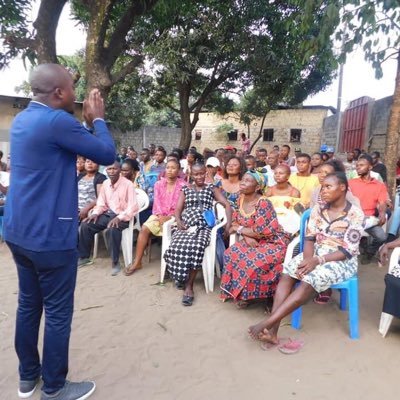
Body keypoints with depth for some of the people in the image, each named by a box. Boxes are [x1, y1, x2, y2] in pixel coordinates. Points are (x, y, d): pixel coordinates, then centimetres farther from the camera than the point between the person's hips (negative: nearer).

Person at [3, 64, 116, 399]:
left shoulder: (22, 119, 12)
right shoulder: (57, 121, -18)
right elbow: (107, 155, -11)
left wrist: (87, 121, 16)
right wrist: (97, 118, 2)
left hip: (18, 232, 10)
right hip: (49, 235, -9)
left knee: (29, 305, 19)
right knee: (58, 312, 5)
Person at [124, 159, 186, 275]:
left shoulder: (183, 185, -4)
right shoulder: (159, 184, 10)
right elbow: (157, 202, 2)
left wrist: (168, 218, -20)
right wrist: (160, 216, -16)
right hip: (159, 215, 4)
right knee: (144, 229, -20)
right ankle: (137, 262, -14)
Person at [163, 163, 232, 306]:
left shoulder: (212, 189, 16)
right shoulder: (185, 189, 21)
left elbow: (227, 205, 8)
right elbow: (178, 209, 13)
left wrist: (228, 222, -9)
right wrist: (178, 221, -9)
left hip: (204, 225, -2)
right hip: (186, 224, 2)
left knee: (196, 247, -35)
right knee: (176, 247, -31)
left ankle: (189, 285, -23)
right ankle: (181, 277, -4)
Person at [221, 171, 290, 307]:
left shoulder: (263, 203, -23)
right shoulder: (241, 198, -1)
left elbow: (260, 232, -25)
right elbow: (235, 222, 4)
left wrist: (239, 229, -11)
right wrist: (246, 236, -14)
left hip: (273, 242, -7)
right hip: (253, 241, 7)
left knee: (253, 261, -30)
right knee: (231, 254, -16)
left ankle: (246, 294, -6)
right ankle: (235, 290, 0)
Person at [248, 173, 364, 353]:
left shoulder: (355, 214, -10)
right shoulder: (318, 209, 5)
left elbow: (348, 251, -14)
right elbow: (309, 238, 3)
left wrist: (318, 261, -25)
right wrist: (308, 259, -17)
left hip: (342, 261, -4)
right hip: (315, 255, 5)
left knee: (309, 280, -33)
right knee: (287, 273, -24)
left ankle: (267, 323, -32)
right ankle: (272, 331, -31)